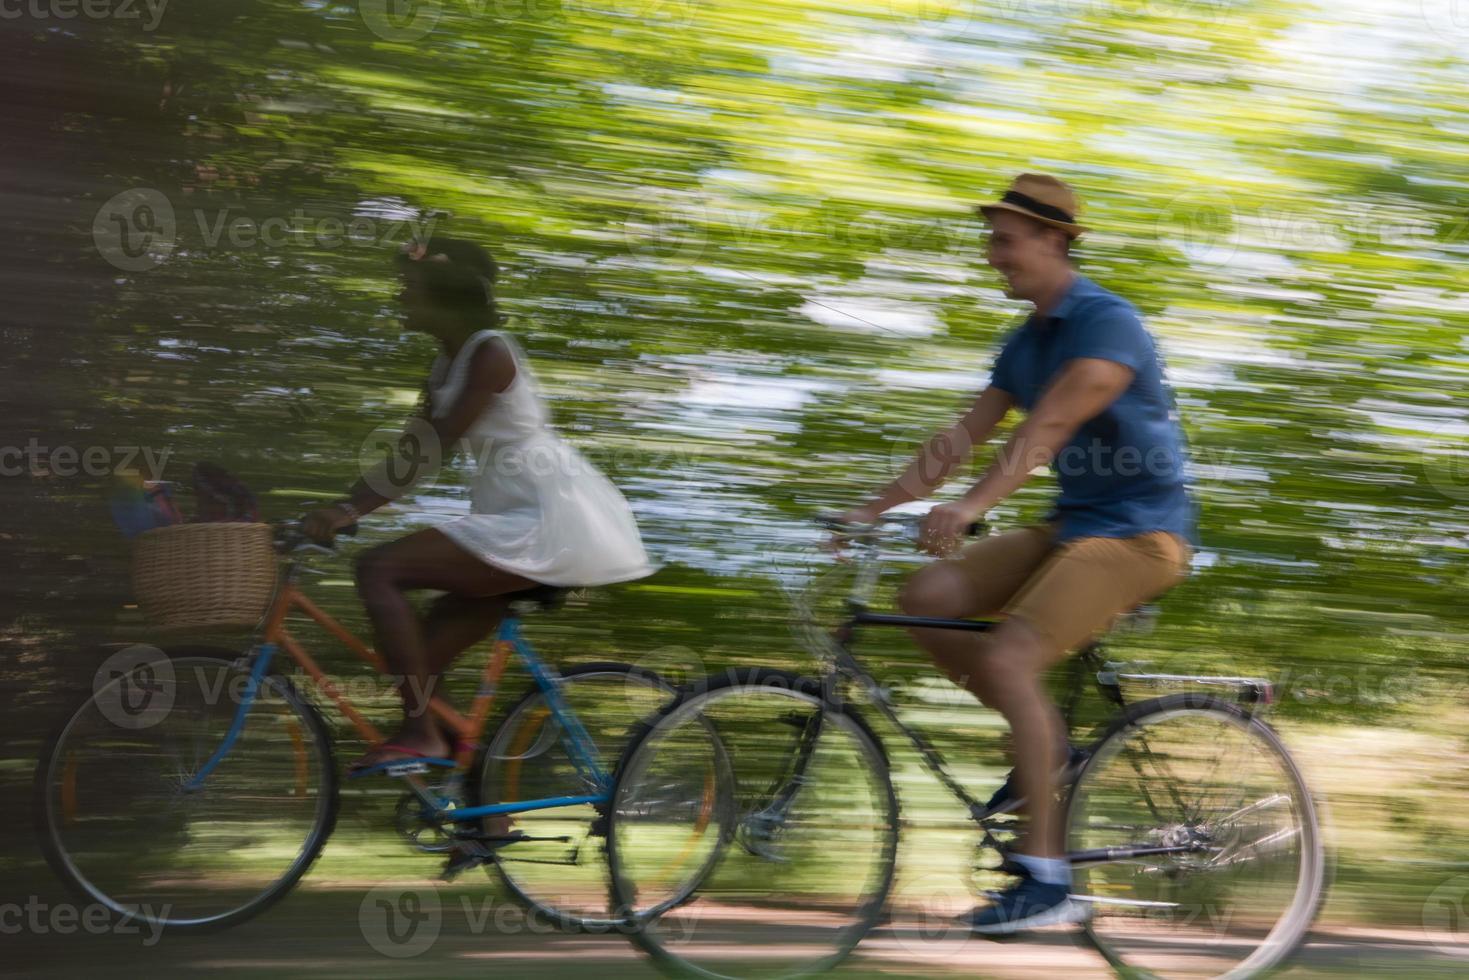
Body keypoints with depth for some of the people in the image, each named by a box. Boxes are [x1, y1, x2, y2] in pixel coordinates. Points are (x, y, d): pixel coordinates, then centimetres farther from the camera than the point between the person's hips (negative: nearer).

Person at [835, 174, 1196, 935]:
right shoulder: (1025, 342, 11)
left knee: (1006, 658, -24)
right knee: (926, 597, -6)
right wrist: (873, 508, 1)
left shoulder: (1108, 323, -16)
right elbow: (966, 434, 8)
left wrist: (969, 507, -39)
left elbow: (1048, 427, -28)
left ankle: (1046, 878, -19)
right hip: (1071, 525, 9)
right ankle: (1044, 741, 7)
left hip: (1136, 532, -9)